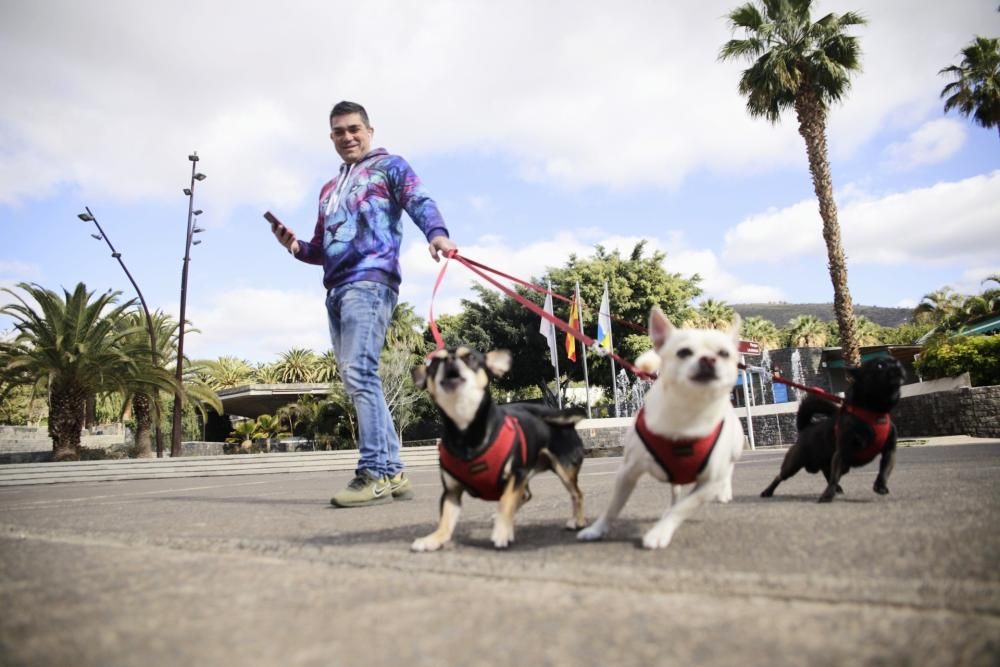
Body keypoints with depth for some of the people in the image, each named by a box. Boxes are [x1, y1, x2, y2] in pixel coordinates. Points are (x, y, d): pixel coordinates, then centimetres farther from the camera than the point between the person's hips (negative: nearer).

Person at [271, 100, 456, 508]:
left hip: (370, 280, -8)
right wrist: (295, 247, 9)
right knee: (356, 381, 2)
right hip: (337, 289, 8)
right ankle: (391, 472, 6)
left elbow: (419, 202, -8)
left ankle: (374, 474, -20)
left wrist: (436, 233, -30)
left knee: (360, 373, -20)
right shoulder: (330, 190, 31)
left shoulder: (388, 166, 12)